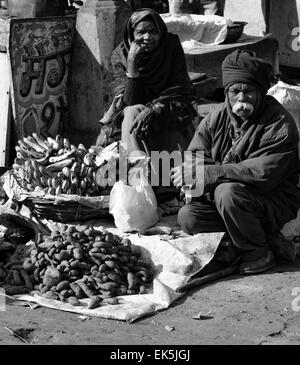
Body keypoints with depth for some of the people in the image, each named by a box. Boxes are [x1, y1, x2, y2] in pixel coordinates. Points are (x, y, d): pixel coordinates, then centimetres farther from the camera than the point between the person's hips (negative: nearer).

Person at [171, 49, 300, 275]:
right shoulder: (216, 119, 2)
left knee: (228, 193, -34)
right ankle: (269, 239, -11)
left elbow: (263, 173, -29)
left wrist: (207, 174, -31)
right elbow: (194, 159, 1)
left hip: (274, 200, -6)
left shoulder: (280, 124, -18)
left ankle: (259, 252, -10)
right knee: (188, 217, -16)